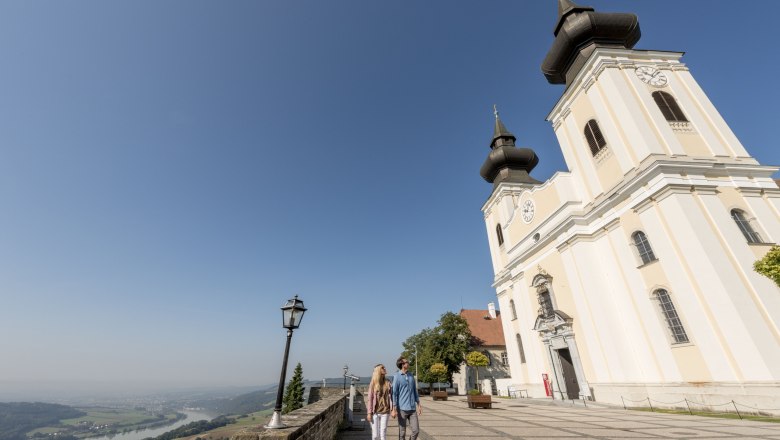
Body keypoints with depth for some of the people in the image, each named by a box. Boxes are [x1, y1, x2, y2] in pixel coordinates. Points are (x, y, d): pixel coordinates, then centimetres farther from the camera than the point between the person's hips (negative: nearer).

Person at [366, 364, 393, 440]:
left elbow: (390, 397, 0)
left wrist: (392, 409, -10)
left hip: (385, 412, 2)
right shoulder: (373, 383, -6)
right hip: (375, 412, -2)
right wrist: (369, 413, -7)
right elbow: (370, 399, -5)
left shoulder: (387, 383, 1)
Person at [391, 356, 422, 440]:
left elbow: (415, 391, 15)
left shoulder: (411, 375, 8)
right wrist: (394, 409, -13)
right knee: (402, 432, 6)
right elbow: (394, 393, -11)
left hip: (412, 408, 5)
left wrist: (419, 405, 14)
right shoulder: (397, 376, -11)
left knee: (416, 430, 4)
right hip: (402, 408, -5)